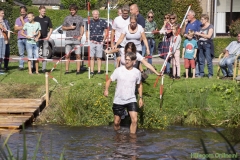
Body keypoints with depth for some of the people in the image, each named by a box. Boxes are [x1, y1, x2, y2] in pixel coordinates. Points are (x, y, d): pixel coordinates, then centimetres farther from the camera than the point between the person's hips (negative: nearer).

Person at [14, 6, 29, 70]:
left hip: (27, 38, -4)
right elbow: (16, 28, 6)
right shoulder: (17, 19, 17)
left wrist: (22, 20, -2)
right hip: (20, 38, 4)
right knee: (21, 53, 5)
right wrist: (23, 27, -5)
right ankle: (21, 66, 9)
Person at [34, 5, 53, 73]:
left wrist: (48, 36, 0)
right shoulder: (36, 19, 3)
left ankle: (43, 68, 7)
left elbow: (51, 29, 13)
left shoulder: (47, 19, 7)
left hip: (45, 39, 2)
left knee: (44, 54, 2)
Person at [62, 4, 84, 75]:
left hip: (77, 39, -1)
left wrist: (80, 36, -8)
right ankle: (67, 70, 7)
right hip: (68, 39, 1)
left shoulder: (80, 18, 9)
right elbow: (63, 27, 14)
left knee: (78, 55, -3)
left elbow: (82, 28, 7)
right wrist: (70, 27, -4)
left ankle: (78, 70, 1)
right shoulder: (67, 18, 11)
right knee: (67, 55, 1)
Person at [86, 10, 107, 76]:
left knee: (99, 58, 2)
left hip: (99, 42, -2)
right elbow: (87, 32, 16)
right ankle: (92, 71, 1)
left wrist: (103, 41, 0)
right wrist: (88, 39, 1)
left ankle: (99, 71, 6)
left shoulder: (103, 22, 3)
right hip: (92, 42, 2)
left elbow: (106, 32, 6)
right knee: (92, 57, -1)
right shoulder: (90, 22, 11)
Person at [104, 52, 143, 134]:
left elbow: (139, 85, 14)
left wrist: (140, 97, 9)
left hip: (131, 100, 0)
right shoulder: (118, 70, -7)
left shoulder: (137, 72, -1)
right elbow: (109, 80, -3)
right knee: (117, 122, 7)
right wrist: (106, 90, -22)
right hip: (118, 100, 0)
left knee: (134, 120, -15)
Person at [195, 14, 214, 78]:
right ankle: (201, 73, 11)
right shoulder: (201, 26, 17)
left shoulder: (210, 26, -2)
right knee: (201, 60, 5)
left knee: (209, 60, -7)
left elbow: (209, 36, -12)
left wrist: (199, 34, -8)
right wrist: (196, 34, 4)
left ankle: (210, 74, -1)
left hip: (207, 44, -6)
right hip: (200, 44, 6)